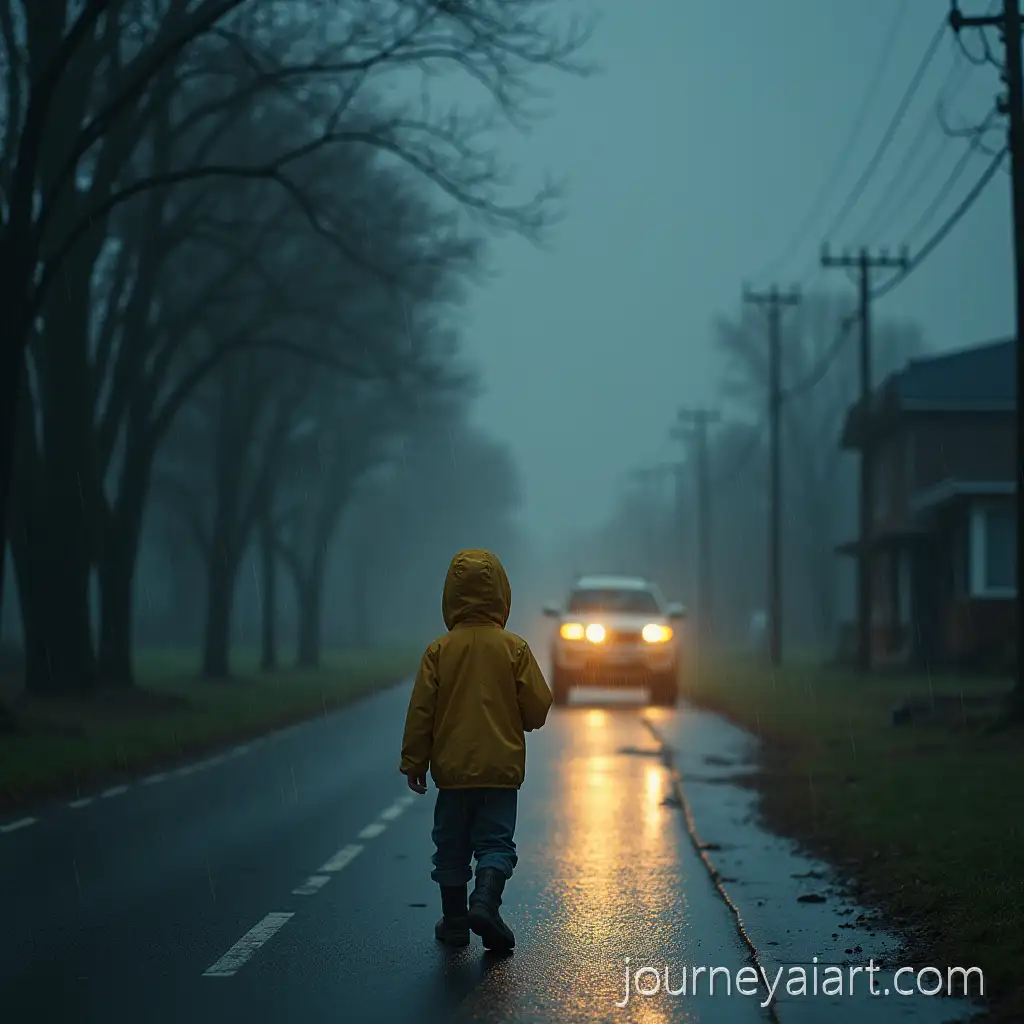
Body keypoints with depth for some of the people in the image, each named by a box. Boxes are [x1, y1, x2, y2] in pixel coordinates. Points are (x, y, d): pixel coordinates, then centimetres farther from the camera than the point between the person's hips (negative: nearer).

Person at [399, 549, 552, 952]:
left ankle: (454, 922, 16)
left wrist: (414, 762, 6)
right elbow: (538, 708, -3)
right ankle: (485, 901, -19)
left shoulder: (439, 650, -5)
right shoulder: (515, 648, -6)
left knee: (451, 847, 12)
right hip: (501, 768, -1)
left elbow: (421, 711, -3)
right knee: (496, 841, 4)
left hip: (452, 768, 1)